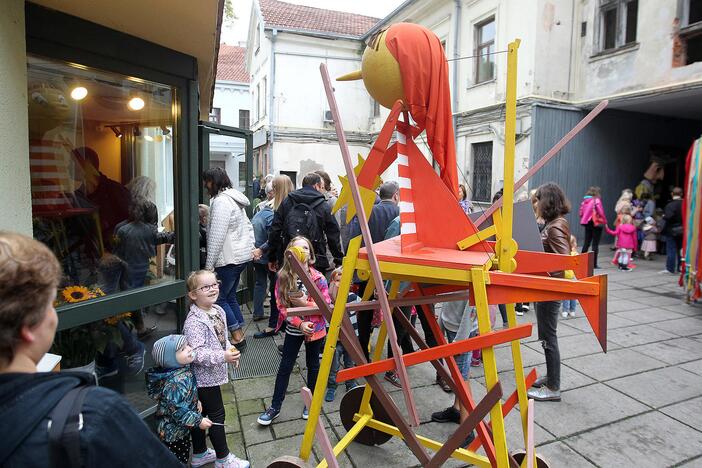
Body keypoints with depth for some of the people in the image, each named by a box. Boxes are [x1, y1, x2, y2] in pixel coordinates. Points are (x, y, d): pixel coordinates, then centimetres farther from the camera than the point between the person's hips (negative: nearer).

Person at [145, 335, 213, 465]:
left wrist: (195, 401, 6)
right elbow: (177, 410, -32)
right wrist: (198, 421, -25)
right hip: (173, 432, -8)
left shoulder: (183, 370, -6)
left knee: (184, 454, 27)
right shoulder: (175, 382, -35)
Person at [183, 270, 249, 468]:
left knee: (201, 413, 21)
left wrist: (230, 350, 1)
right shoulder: (194, 321, -25)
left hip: (210, 374, 8)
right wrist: (223, 357, -32)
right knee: (217, 414, 4)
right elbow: (196, 353, -28)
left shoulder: (218, 311, 2)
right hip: (205, 376, -8)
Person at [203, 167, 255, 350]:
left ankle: (238, 338, 4)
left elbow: (217, 236, -21)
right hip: (242, 256, 10)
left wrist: (209, 265, -17)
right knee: (230, 296, 17)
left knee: (219, 298, 0)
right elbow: (248, 227, 20)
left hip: (229, 259, -10)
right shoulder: (234, 197, 15)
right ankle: (240, 335, 23)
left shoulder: (221, 201, -16)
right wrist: (250, 247, 19)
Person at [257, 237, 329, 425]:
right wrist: (300, 323, -20)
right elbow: (282, 306, -11)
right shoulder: (283, 277, -10)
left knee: (313, 365, 16)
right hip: (293, 329, 1)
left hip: (315, 329, -1)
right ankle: (275, 407, 23)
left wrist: (305, 303, -24)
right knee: (285, 366, 10)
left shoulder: (318, 277, -13)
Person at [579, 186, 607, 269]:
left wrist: (585, 219, 14)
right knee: (595, 244, 1)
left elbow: (580, 212, 4)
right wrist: (605, 222, -2)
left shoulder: (584, 200, 4)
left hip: (587, 223, 5)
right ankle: (594, 263, 5)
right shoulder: (596, 200, -12)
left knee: (586, 243, 13)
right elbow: (601, 212, -15)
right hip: (597, 223, -5)